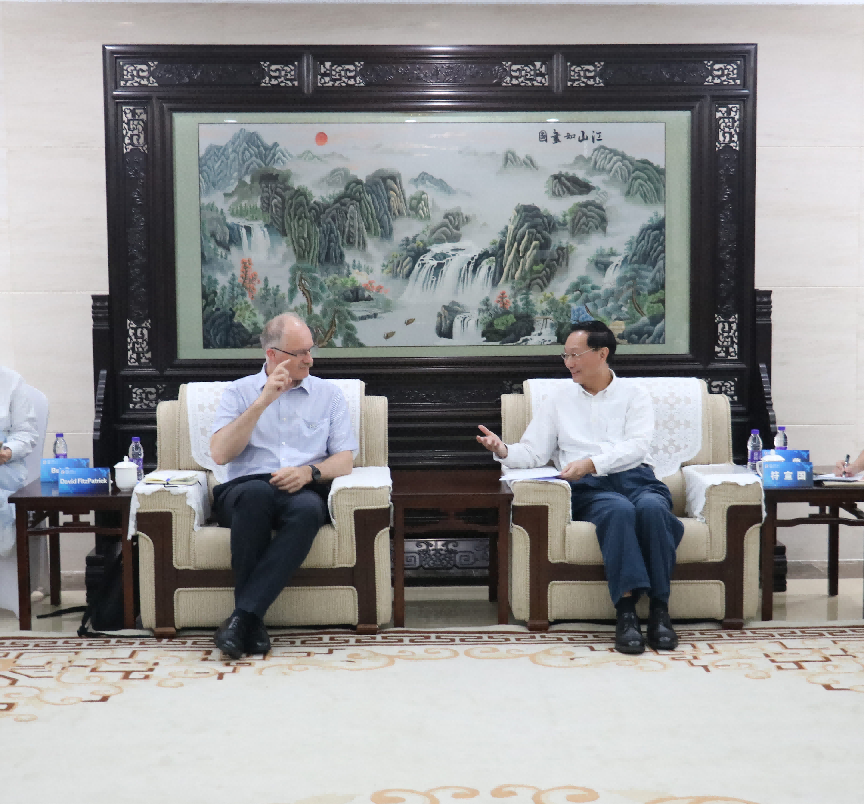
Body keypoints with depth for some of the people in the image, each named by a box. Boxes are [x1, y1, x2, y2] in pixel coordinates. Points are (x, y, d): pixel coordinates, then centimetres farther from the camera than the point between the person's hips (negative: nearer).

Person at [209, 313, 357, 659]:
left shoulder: (328, 394, 18)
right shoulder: (239, 391, 15)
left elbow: (344, 461, 10)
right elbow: (220, 454, 0)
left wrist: (310, 471, -11)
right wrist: (262, 403, -6)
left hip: (304, 492, 1)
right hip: (245, 491, 0)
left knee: (307, 508, -37)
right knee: (257, 492, -38)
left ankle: (243, 616, -36)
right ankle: (253, 622, -30)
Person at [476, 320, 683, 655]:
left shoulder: (633, 393, 15)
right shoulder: (559, 401, 22)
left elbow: (636, 446, -2)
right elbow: (533, 452, 13)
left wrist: (591, 463, -18)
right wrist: (504, 451, -9)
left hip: (636, 478, 0)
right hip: (589, 489, 0)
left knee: (652, 507, -36)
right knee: (619, 509, -36)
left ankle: (659, 609, -30)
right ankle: (625, 611, -38)